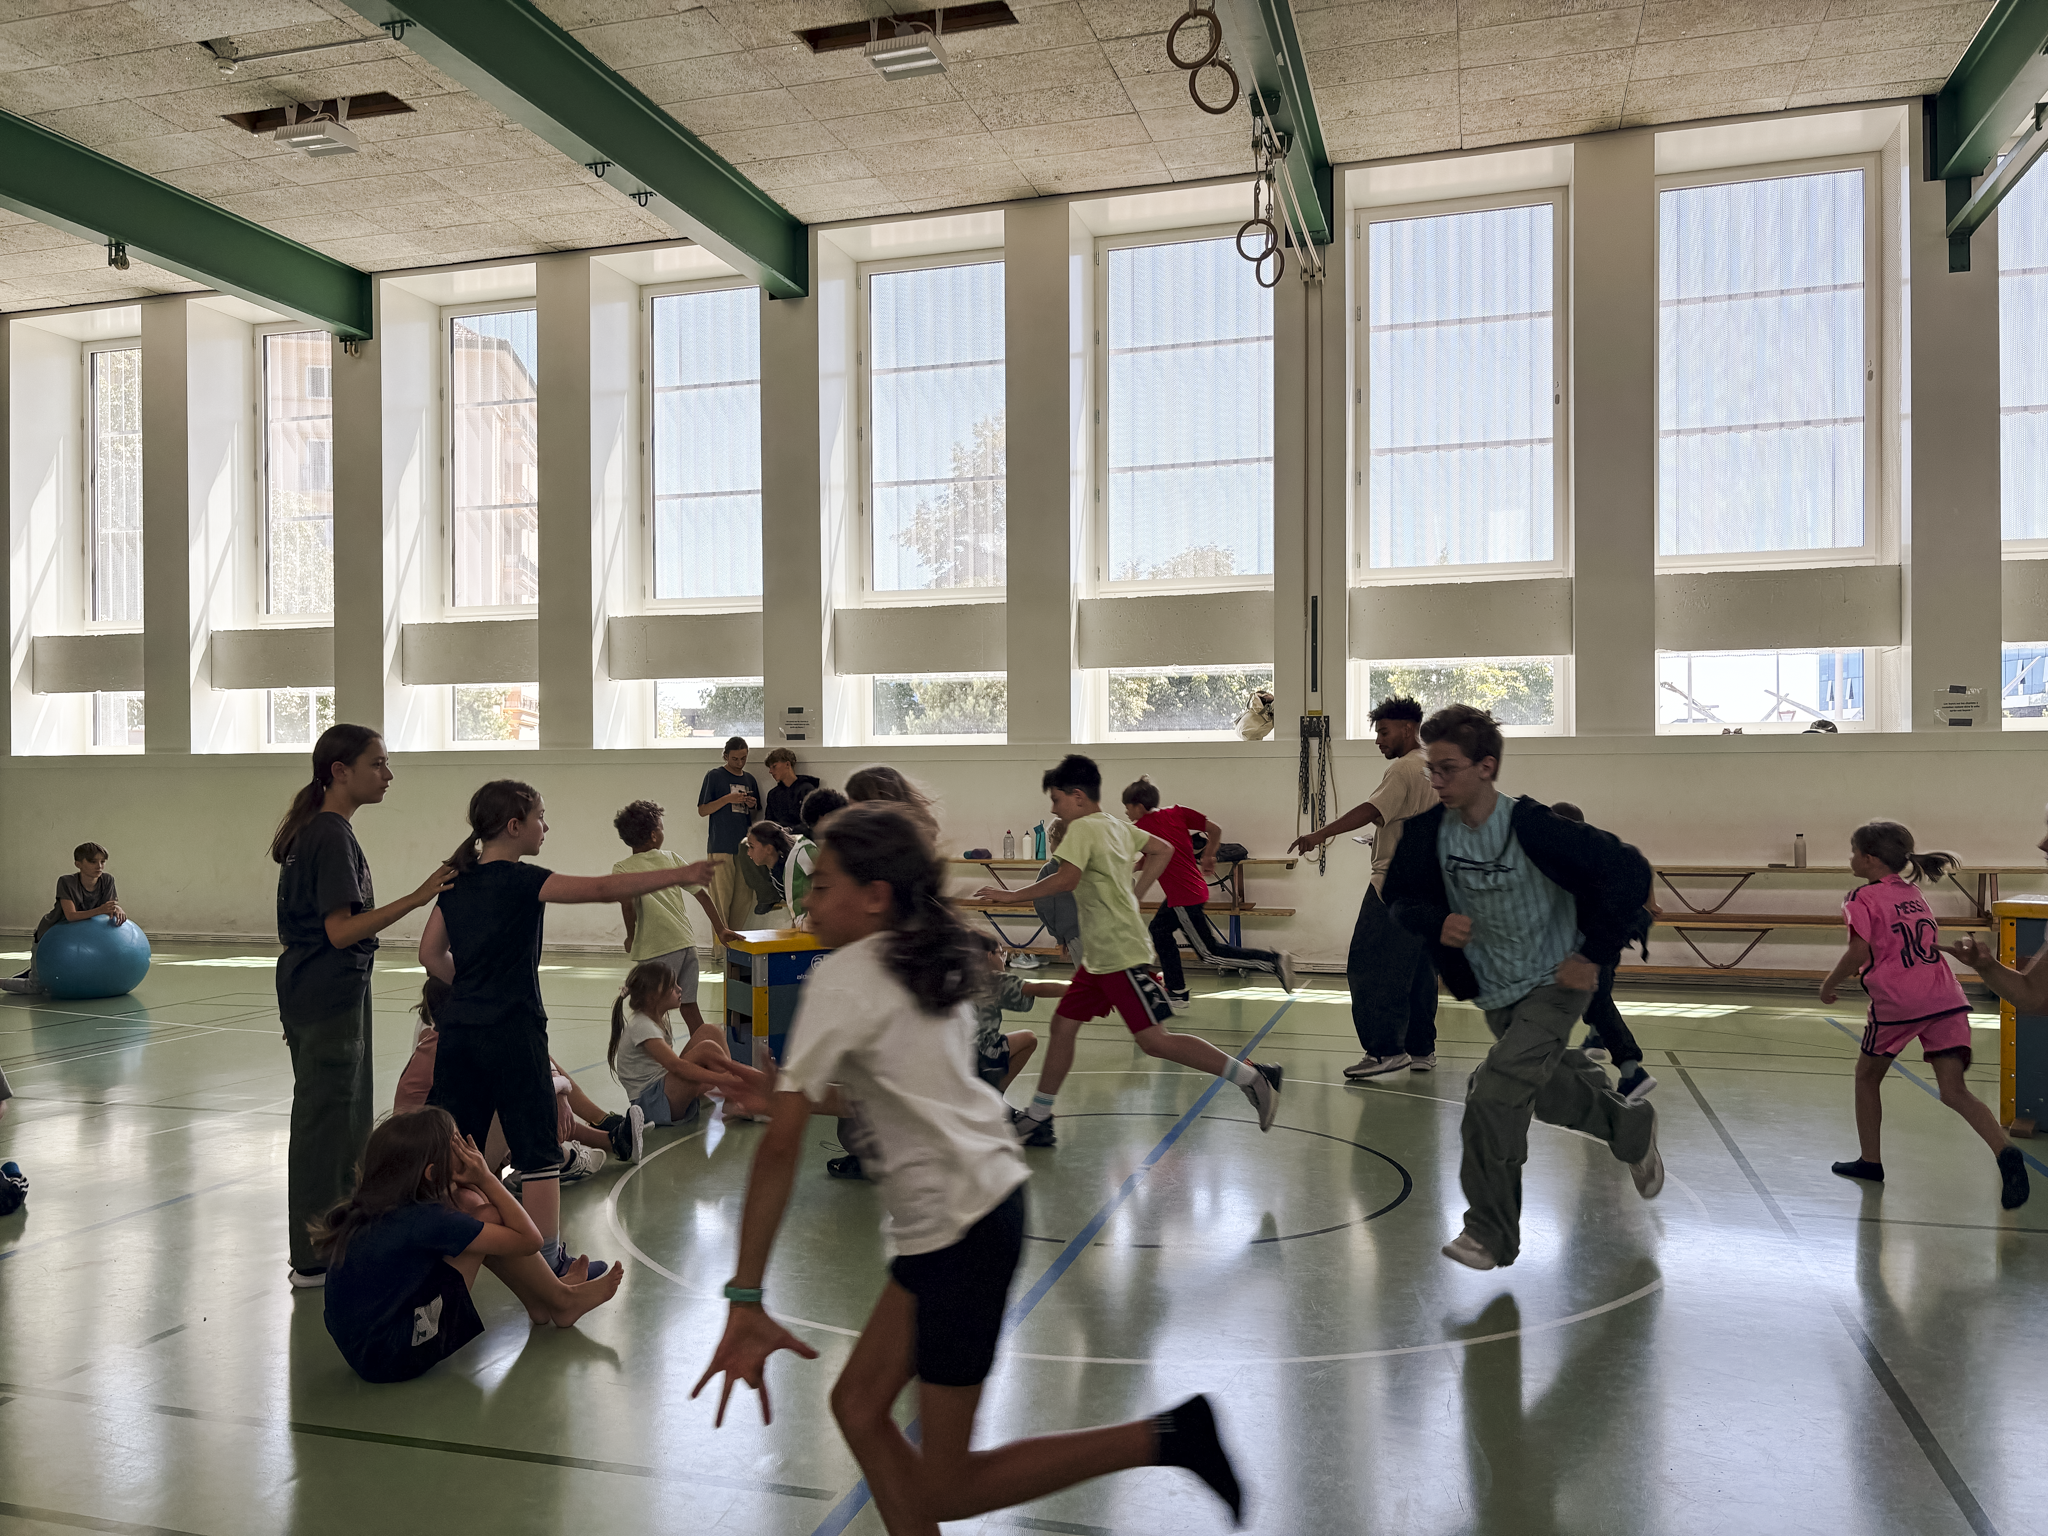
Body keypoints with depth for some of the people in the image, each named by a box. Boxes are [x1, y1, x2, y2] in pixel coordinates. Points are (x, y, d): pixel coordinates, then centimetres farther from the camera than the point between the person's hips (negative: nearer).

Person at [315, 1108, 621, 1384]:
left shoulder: (366, 1207, 1)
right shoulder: (423, 1220, -23)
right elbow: (529, 1239, -14)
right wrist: (487, 1179, -7)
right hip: (395, 1359, -8)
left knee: (468, 1202, 7)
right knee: (489, 1217, -9)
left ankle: (541, 1303, 22)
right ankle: (562, 1300, 13)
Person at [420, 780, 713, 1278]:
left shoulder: (456, 882, 9)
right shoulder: (521, 880, -13)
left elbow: (431, 953, 13)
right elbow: (601, 889, -20)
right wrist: (679, 875, -19)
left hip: (459, 1028, 7)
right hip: (512, 1030, -7)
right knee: (537, 1151, 3)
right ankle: (547, 1262, 9)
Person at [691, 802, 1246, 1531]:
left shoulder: (843, 976, -14)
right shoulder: (923, 967, 11)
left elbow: (781, 1146, -17)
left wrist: (744, 1297, -16)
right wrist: (785, 1090, 18)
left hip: (963, 1228, -9)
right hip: (945, 1222, 9)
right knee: (858, 1405, 16)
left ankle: (1163, 1436, 3)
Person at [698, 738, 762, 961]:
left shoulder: (749, 779, 17)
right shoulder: (714, 776, 2)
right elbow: (702, 810, -1)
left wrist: (753, 805, 2)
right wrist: (728, 799, -13)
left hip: (744, 845, 5)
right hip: (721, 847, -5)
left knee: (744, 897, 2)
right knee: (721, 898, -7)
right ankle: (719, 950, -5)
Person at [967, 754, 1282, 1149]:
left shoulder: (1082, 828, -13)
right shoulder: (1116, 825, 14)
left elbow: (1066, 879, -28)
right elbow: (1162, 850, 24)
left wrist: (1011, 894, -21)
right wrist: (1135, 893, 20)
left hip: (1122, 954, -10)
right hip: (1099, 955, 10)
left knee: (1154, 1040, -9)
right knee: (1063, 1024, 9)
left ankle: (1253, 1077, -3)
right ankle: (1036, 1119, 16)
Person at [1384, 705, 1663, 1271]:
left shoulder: (1532, 826, -27)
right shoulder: (1428, 830, -13)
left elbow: (1629, 870, -24)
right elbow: (1401, 897, -1)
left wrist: (1594, 955, -22)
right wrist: (1437, 923, -24)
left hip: (1554, 982, -6)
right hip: (1495, 991, 6)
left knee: (1493, 1096, -17)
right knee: (1552, 1094, 24)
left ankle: (1491, 1234, 1)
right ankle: (1632, 1128, 55)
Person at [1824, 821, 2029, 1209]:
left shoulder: (1864, 897, -2)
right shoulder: (1913, 893, 19)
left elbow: (1859, 951, -11)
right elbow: (1933, 941, 22)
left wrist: (1829, 984, 1)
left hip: (1896, 1002, -5)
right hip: (1945, 998, 5)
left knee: (1867, 1075, 16)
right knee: (1954, 1090, 0)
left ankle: (1870, 1160, 24)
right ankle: (2005, 1152, -24)